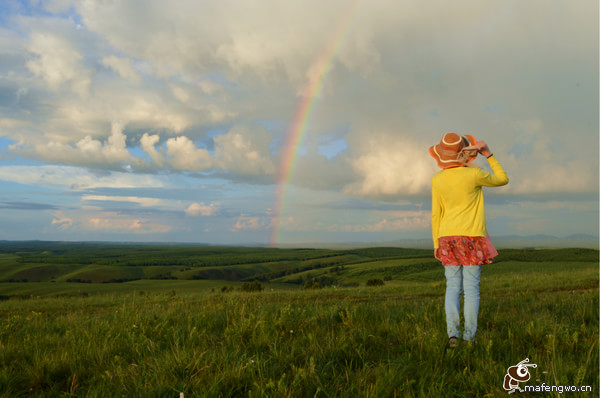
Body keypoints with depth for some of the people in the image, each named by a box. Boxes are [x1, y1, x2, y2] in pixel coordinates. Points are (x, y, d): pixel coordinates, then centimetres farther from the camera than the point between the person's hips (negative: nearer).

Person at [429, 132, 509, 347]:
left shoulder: (437, 180, 0)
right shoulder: (474, 174, -10)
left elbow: (436, 214, 4)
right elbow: (503, 179, 9)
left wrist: (436, 243, 11)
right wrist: (488, 154, 10)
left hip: (448, 239, 3)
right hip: (472, 239, -2)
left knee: (453, 288, 6)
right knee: (471, 289, 3)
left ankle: (452, 331, -7)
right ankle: (469, 335, 4)